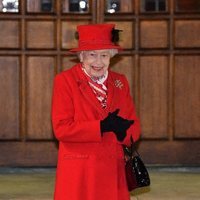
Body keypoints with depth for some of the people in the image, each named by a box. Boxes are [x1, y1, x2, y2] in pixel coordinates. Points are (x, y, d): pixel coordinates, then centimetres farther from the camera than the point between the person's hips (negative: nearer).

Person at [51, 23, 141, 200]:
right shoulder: (65, 81, -1)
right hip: (79, 175, -4)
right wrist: (102, 126, -17)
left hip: (113, 172, 4)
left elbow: (134, 127, 11)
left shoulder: (120, 82, 13)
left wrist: (120, 129, -12)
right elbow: (61, 128, -9)